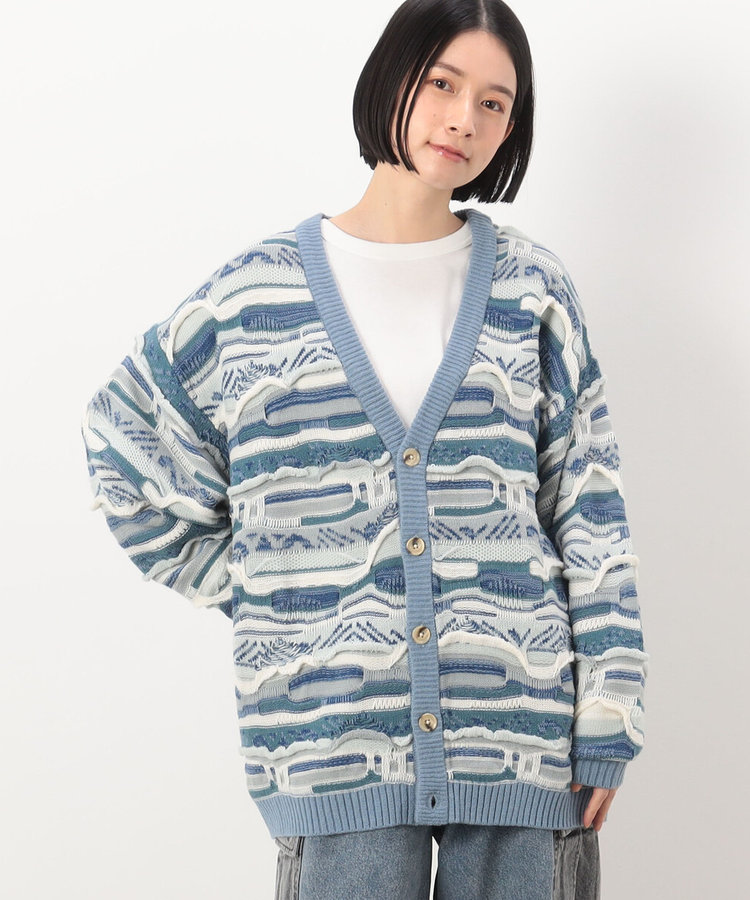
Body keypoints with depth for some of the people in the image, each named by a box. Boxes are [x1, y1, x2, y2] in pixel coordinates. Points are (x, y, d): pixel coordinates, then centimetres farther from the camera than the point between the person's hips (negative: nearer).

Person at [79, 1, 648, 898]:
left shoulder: (533, 291, 6)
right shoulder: (257, 291, 4)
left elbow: (589, 514, 5)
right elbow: (125, 443, 14)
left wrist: (604, 728, 1)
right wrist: (258, 587, 6)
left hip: (518, 733, 1)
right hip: (339, 739, -1)